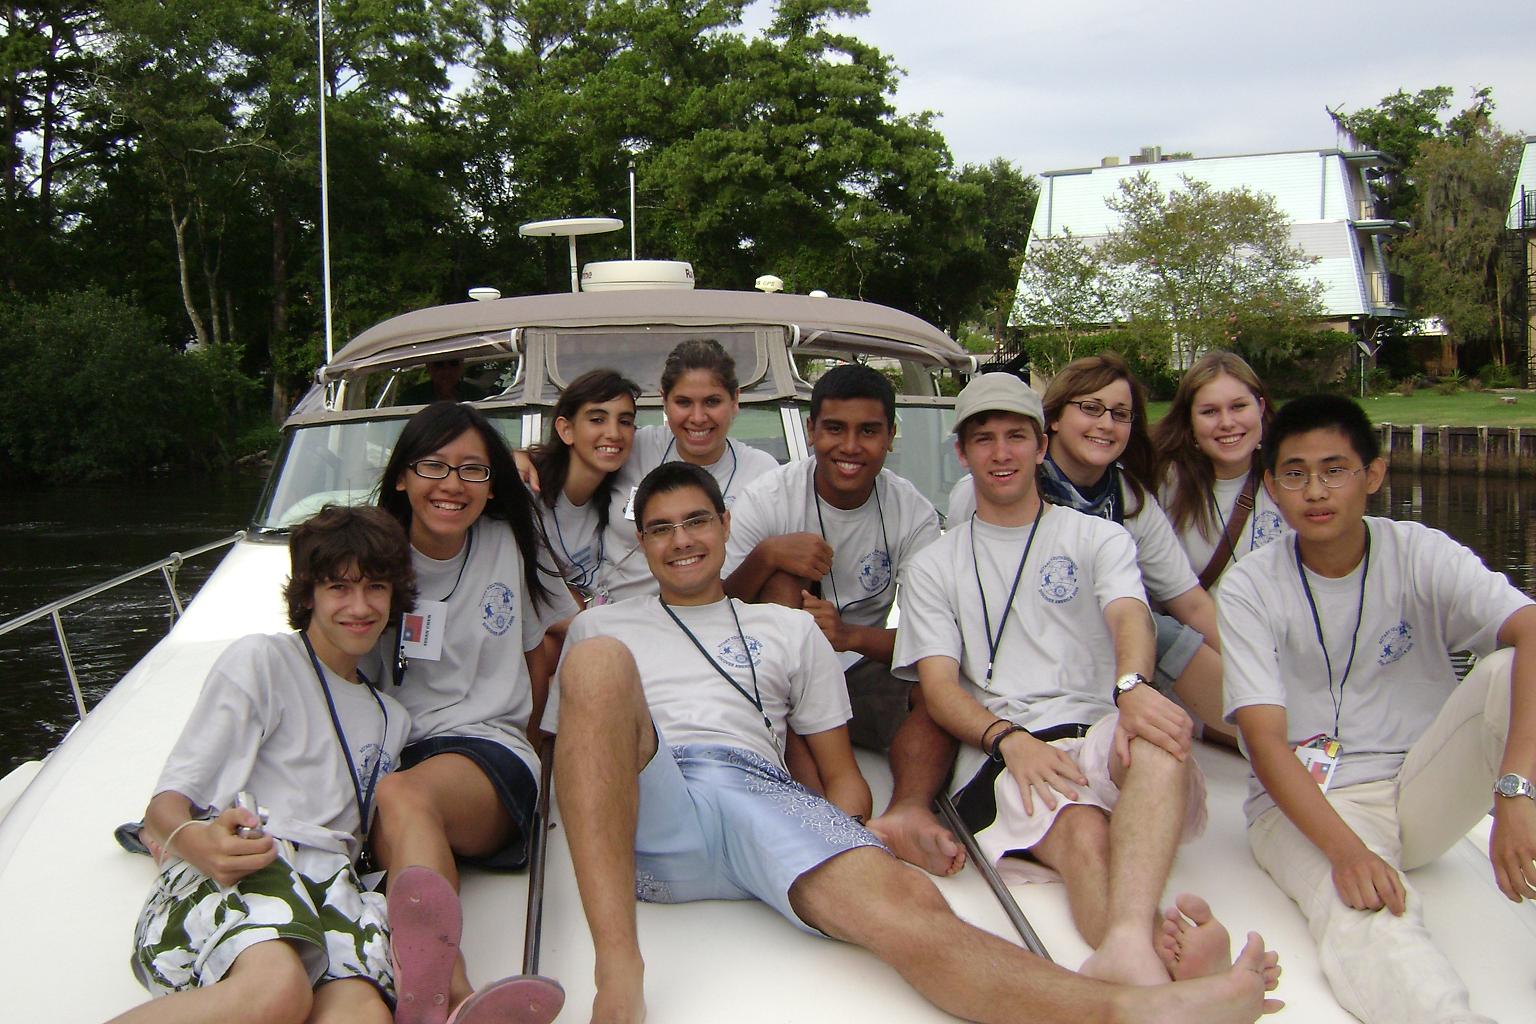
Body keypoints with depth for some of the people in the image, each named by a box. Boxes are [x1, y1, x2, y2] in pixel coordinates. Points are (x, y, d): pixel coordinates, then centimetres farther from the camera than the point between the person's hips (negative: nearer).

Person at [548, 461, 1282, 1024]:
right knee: (599, 659, -32)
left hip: (761, 793, 0)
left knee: (904, 903, -32)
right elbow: (574, 743, 20)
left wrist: (829, 847, 0)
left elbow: (843, 774, 24)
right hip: (646, 807, 0)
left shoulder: (788, 630, 29)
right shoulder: (603, 626, 28)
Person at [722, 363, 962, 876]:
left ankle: (909, 808, -50)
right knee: (784, 577, -29)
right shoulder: (767, 499, -9)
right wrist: (764, 555, -32)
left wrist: (850, 635, -30)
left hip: (862, 667, 2)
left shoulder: (914, 514, -5)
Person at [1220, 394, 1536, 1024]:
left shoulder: (1420, 554, -5)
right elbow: (1266, 742, -14)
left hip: (1423, 792, 2)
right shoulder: (1250, 587, -6)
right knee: (1366, 919, -37)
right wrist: (1345, 849, -32)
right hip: (1304, 804, -2)